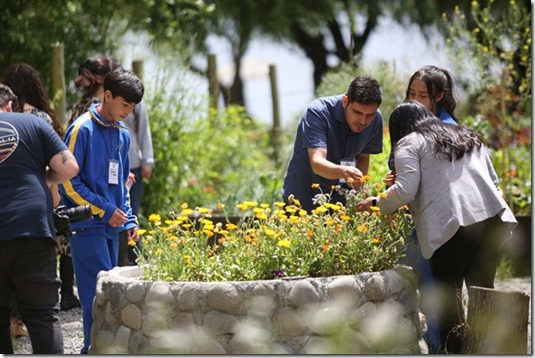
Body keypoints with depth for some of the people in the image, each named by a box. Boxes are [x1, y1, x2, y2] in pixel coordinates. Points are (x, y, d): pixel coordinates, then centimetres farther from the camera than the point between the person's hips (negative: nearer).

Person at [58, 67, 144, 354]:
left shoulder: (122, 135, 14)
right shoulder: (83, 129, -10)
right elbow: (68, 182, -12)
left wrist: (129, 220, 12)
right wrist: (105, 210, -13)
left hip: (111, 227, 8)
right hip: (87, 226, -8)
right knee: (98, 295, -12)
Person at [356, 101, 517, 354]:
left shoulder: (409, 144, 9)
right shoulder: (468, 136, 28)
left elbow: (405, 190, -3)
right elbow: (493, 179, 24)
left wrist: (377, 204, 12)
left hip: (452, 224, -6)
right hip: (492, 218, 6)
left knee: (447, 293, 4)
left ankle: (456, 348, -8)